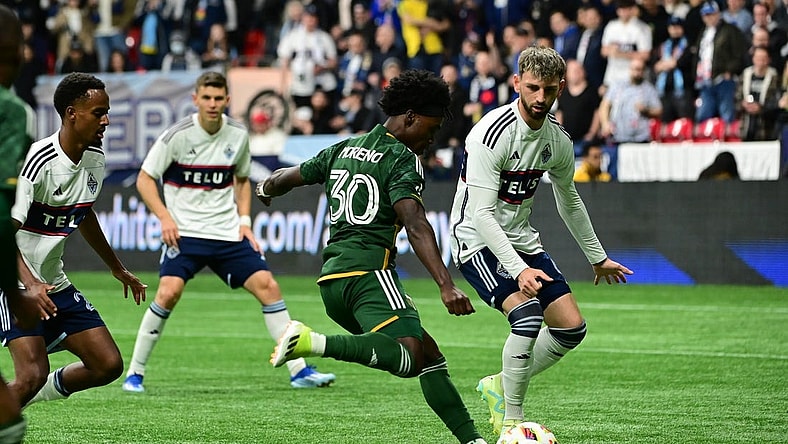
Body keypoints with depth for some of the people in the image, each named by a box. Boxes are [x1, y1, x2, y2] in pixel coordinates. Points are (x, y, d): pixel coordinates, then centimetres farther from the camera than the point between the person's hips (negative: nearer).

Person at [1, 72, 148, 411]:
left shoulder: (95, 159, 2)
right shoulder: (38, 161, -22)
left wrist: (118, 269, 32)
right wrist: (31, 285, -39)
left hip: (55, 283, 8)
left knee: (108, 365, 0)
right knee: (33, 374, -22)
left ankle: (42, 391, 22)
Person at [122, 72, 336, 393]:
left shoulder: (238, 135, 3)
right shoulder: (178, 135, -9)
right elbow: (145, 179, -3)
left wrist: (244, 220, 7)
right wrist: (165, 217, -15)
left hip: (228, 233, 4)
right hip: (184, 233, -4)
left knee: (267, 285, -6)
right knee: (169, 292, -22)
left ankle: (299, 371, 1)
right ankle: (134, 372, -7)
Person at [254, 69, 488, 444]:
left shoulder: (344, 149, 20)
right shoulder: (402, 159, -3)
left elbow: (287, 177, 32)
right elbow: (416, 226, -18)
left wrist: (267, 189, 57)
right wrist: (446, 286, -26)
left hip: (331, 279, 9)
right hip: (367, 270, -9)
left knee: (429, 356, 12)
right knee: (408, 358, -29)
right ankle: (313, 343, -35)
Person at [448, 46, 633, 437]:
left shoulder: (558, 140, 0)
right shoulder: (493, 133, -23)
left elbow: (568, 200, 19)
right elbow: (481, 214, -28)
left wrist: (598, 258, 25)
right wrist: (519, 270, -38)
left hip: (520, 238, 7)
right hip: (477, 240, -7)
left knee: (571, 327, 0)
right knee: (527, 311, -28)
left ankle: (501, 386, 20)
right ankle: (511, 422, -17)